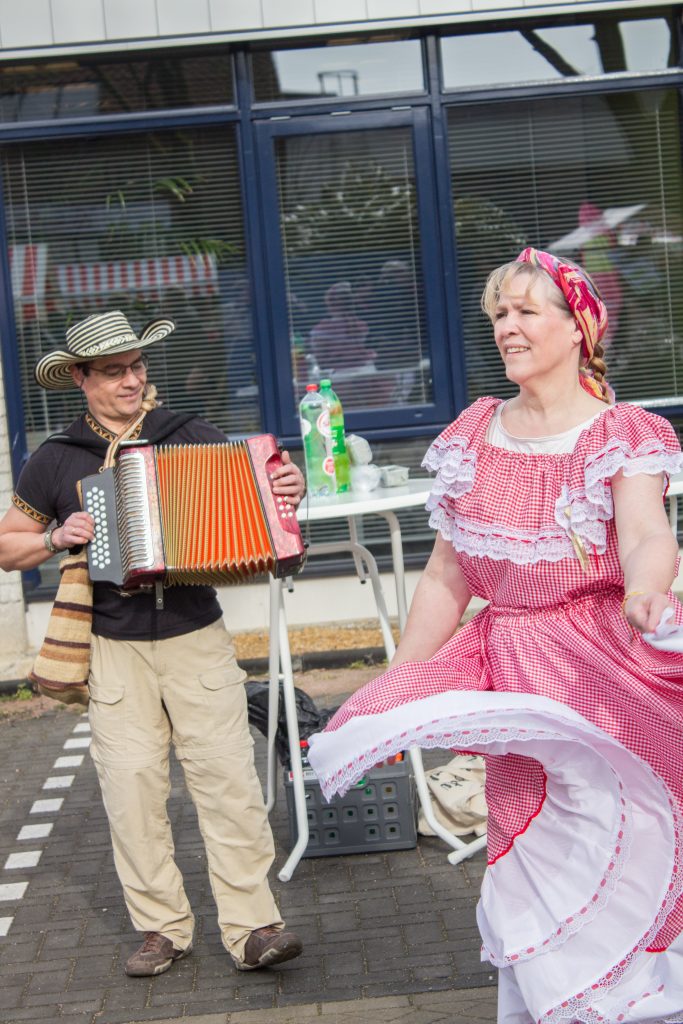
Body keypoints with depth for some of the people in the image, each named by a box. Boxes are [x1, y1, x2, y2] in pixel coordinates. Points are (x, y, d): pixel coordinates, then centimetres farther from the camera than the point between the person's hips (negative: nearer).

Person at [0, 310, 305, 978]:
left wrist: (285, 493, -12)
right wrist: (57, 538, -6)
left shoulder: (190, 435, 6)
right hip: (113, 649, 0)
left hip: (197, 637, 0)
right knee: (130, 785, -1)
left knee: (227, 774, -5)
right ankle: (162, 928, 12)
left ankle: (252, 927, 0)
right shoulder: (56, 460, 5)